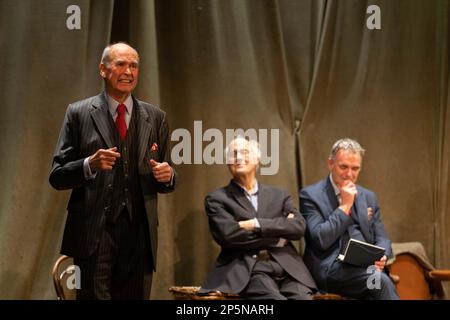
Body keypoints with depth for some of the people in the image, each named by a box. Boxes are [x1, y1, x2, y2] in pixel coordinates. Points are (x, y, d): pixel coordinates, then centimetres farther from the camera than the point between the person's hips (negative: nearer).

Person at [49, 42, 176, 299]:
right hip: (94, 231, -3)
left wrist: (167, 176, -8)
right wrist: (89, 165, -18)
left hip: (139, 233, 3)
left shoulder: (156, 118, 13)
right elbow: (57, 177, 1)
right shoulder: (79, 113, 4)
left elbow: (165, 180, 16)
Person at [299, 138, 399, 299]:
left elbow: (381, 239, 18)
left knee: (379, 279, -32)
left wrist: (381, 256, -6)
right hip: (331, 269, -5)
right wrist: (345, 206, -6)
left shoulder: (368, 197, 20)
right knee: (381, 281, -33)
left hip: (367, 265, 5)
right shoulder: (311, 195, 2)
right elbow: (320, 239, -9)